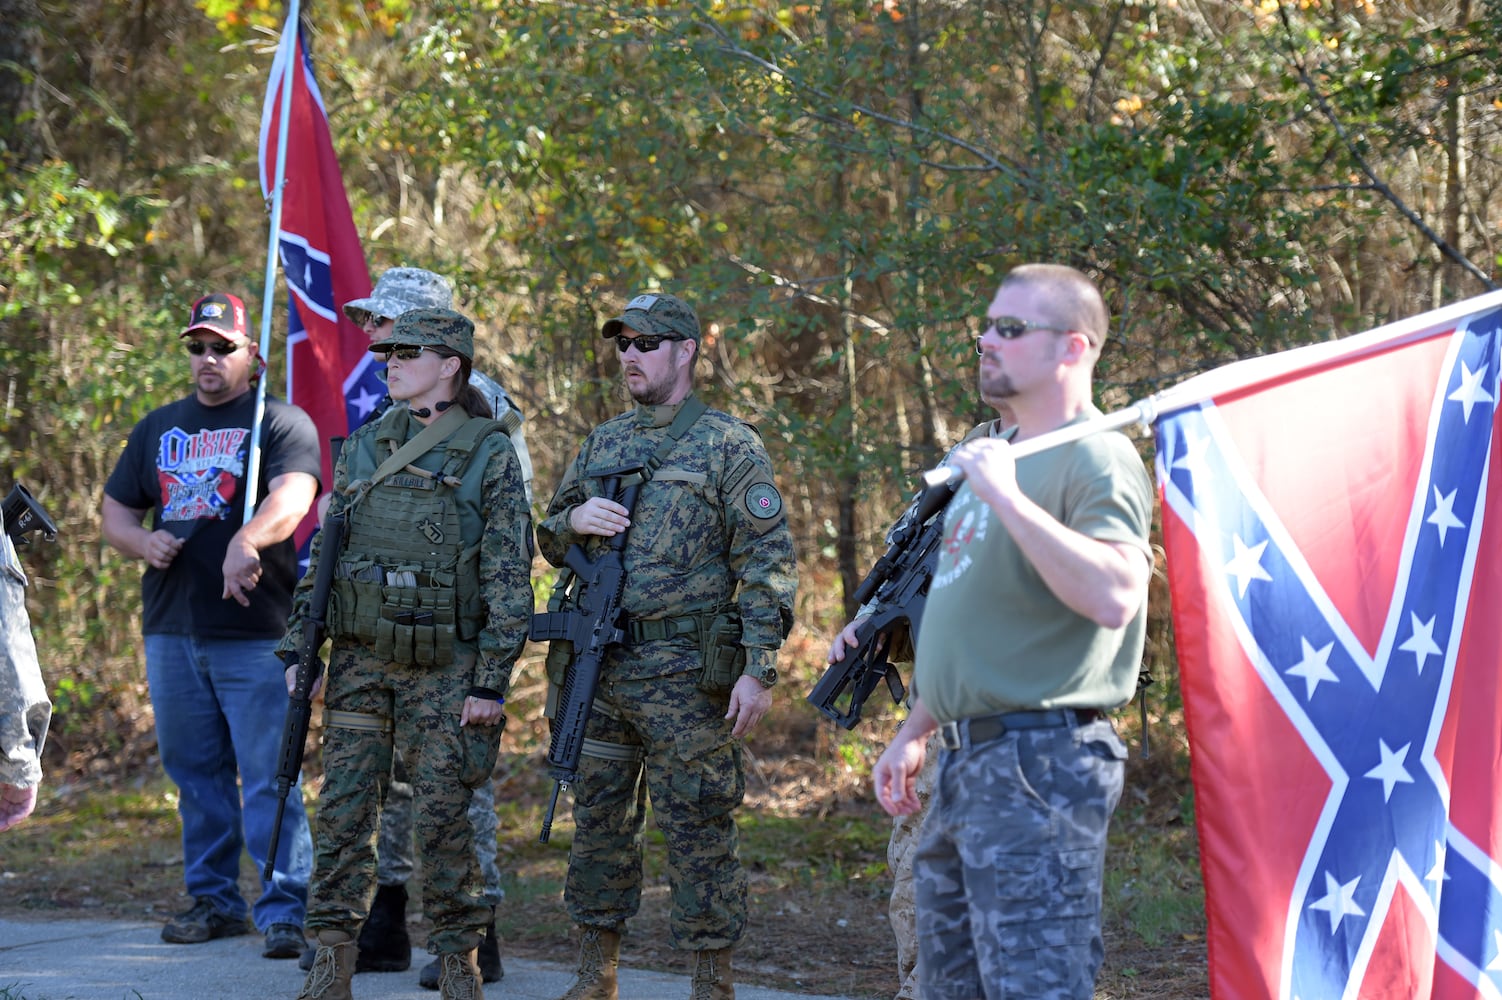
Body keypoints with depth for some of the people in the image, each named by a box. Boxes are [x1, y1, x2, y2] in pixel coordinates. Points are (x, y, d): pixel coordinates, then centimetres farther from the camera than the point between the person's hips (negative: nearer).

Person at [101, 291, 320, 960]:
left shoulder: (281, 423, -1)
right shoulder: (158, 428, 18)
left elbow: (292, 498, -19)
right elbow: (115, 510, 22)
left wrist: (246, 541, -39)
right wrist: (142, 542, -2)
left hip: (256, 635, -6)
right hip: (171, 631, 6)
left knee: (268, 778, -8)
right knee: (195, 773, 11)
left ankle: (285, 910, -6)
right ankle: (214, 900, 20)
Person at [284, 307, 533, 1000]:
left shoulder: (489, 456, -3)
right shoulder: (362, 447, 11)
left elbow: (509, 578, -6)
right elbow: (323, 556, 15)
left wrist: (490, 682, -10)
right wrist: (297, 649, 9)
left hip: (445, 667, -4)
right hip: (360, 662, 4)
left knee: (443, 814, -1)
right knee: (344, 810, 1)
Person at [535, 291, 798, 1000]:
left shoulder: (729, 446, -4)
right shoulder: (603, 442, 15)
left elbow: (768, 564, -8)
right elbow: (550, 540, 21)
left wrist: (760, 669, -15)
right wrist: (574, 521, -4)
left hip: (683, 674, -6)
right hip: (595, 670, 6)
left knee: (697, 833, -3)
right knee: (597, 824, 11)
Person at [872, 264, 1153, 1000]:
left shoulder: (1095, 458, -11)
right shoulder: (996, 454, 19)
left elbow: (1113, 597, -29)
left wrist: (1007, 497, -26)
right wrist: (914, 732, 25)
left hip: (1040, 765, -10)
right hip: (966, 760, 10)